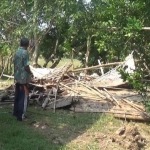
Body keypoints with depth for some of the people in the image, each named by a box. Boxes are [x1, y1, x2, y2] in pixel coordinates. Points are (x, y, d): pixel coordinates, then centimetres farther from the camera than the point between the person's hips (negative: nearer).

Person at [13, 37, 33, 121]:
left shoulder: (16, 52, 9)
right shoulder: (25, 52, -16)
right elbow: (26, 66, -18)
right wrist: (31, 73, -1)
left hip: (17, 77, 8)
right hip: (23, 78, -8)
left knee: (17, 95, 17)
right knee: (24, 96, -2)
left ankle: (16, 112, 26)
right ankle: (21, 116, 0)